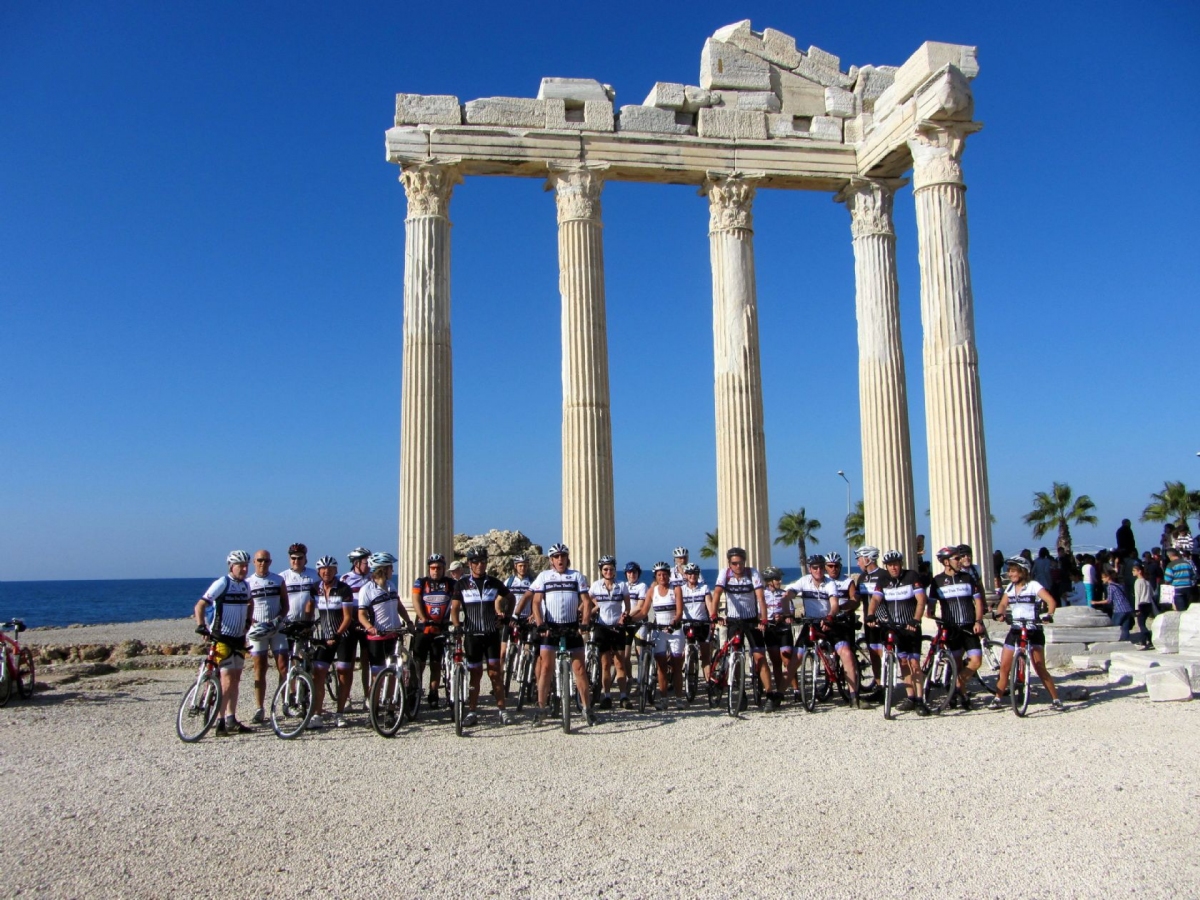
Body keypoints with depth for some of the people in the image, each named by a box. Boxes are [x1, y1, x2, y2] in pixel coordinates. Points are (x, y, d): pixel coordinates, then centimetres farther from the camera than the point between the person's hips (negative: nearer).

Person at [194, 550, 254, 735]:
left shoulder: (246, 585, 9)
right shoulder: (222, 584, -12)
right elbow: (200, 605, -16)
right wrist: (201, 625, -29)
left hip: (239, 638, 7)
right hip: (222, 638, -7)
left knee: (235, 679, 10)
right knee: (227, 680, -11)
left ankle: (231, 720, 16)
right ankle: (220, 722, -6)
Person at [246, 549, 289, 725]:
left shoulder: (278, 580, 6)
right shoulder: (247, 583, 3)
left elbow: (285, 604, 8)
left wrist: (279, 618, -11)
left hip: (277, 628, 1)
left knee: (283, 667, -4)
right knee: (260, 670, 2)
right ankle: (259, 710, 4)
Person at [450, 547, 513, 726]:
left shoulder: (494, 582, 5)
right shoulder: (462, 584, 2)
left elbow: (510, 597, 17)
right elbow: (455, 608, 0)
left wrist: (503, 616, 6)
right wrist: (456, 627, -14)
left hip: (492, 634, 0)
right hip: (472, 635, 0)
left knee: (495, 672, 0)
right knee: (475, 674, 5)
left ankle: (501, 710, 6)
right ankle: (471, 712, 13)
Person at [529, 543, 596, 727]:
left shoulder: (577, 576, 6)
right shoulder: (543, 576, 5)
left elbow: (586, 602, 2)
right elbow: (536, 602, -1)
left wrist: (585, 624, -10)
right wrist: (541, 625, -14)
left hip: (572, 627, 0)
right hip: (550, 627, 0)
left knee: (579, 668, 1)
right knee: (546, 667, -1)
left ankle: (587, 708, 8)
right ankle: (541, 709, 6)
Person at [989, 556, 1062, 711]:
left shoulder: (1033, 585, -6)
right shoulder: (1010, 588, 11)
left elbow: (1051, 601, -15)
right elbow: (1003, 604, 8)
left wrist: (1049, 616, -33)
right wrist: (999, 614, -15)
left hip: (1033, 632, -5)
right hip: (1015, 631, 5)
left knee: (1040, 669, -6)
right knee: (1004, 666, 0)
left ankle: (1056, 700, 7)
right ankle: (998, 699, 8)